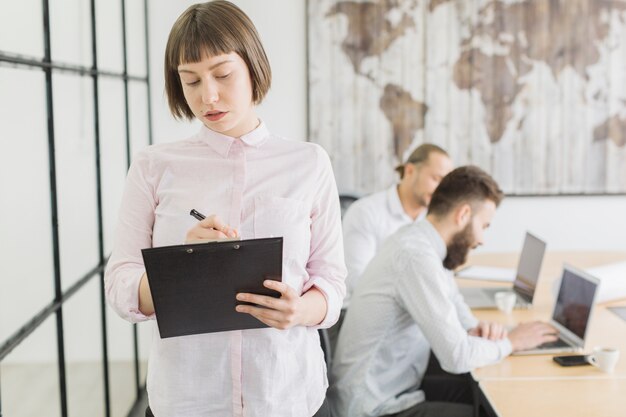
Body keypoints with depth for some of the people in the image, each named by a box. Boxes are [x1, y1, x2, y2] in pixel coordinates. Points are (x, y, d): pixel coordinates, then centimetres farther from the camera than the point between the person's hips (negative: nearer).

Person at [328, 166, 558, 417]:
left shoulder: (418, 240, 4)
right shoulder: (416, 255, -25)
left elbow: (452, 300, 18)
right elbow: (456, 356, -25)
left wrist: (477, 330, -4)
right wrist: (511, 342, -7)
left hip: (391, 391, 9)